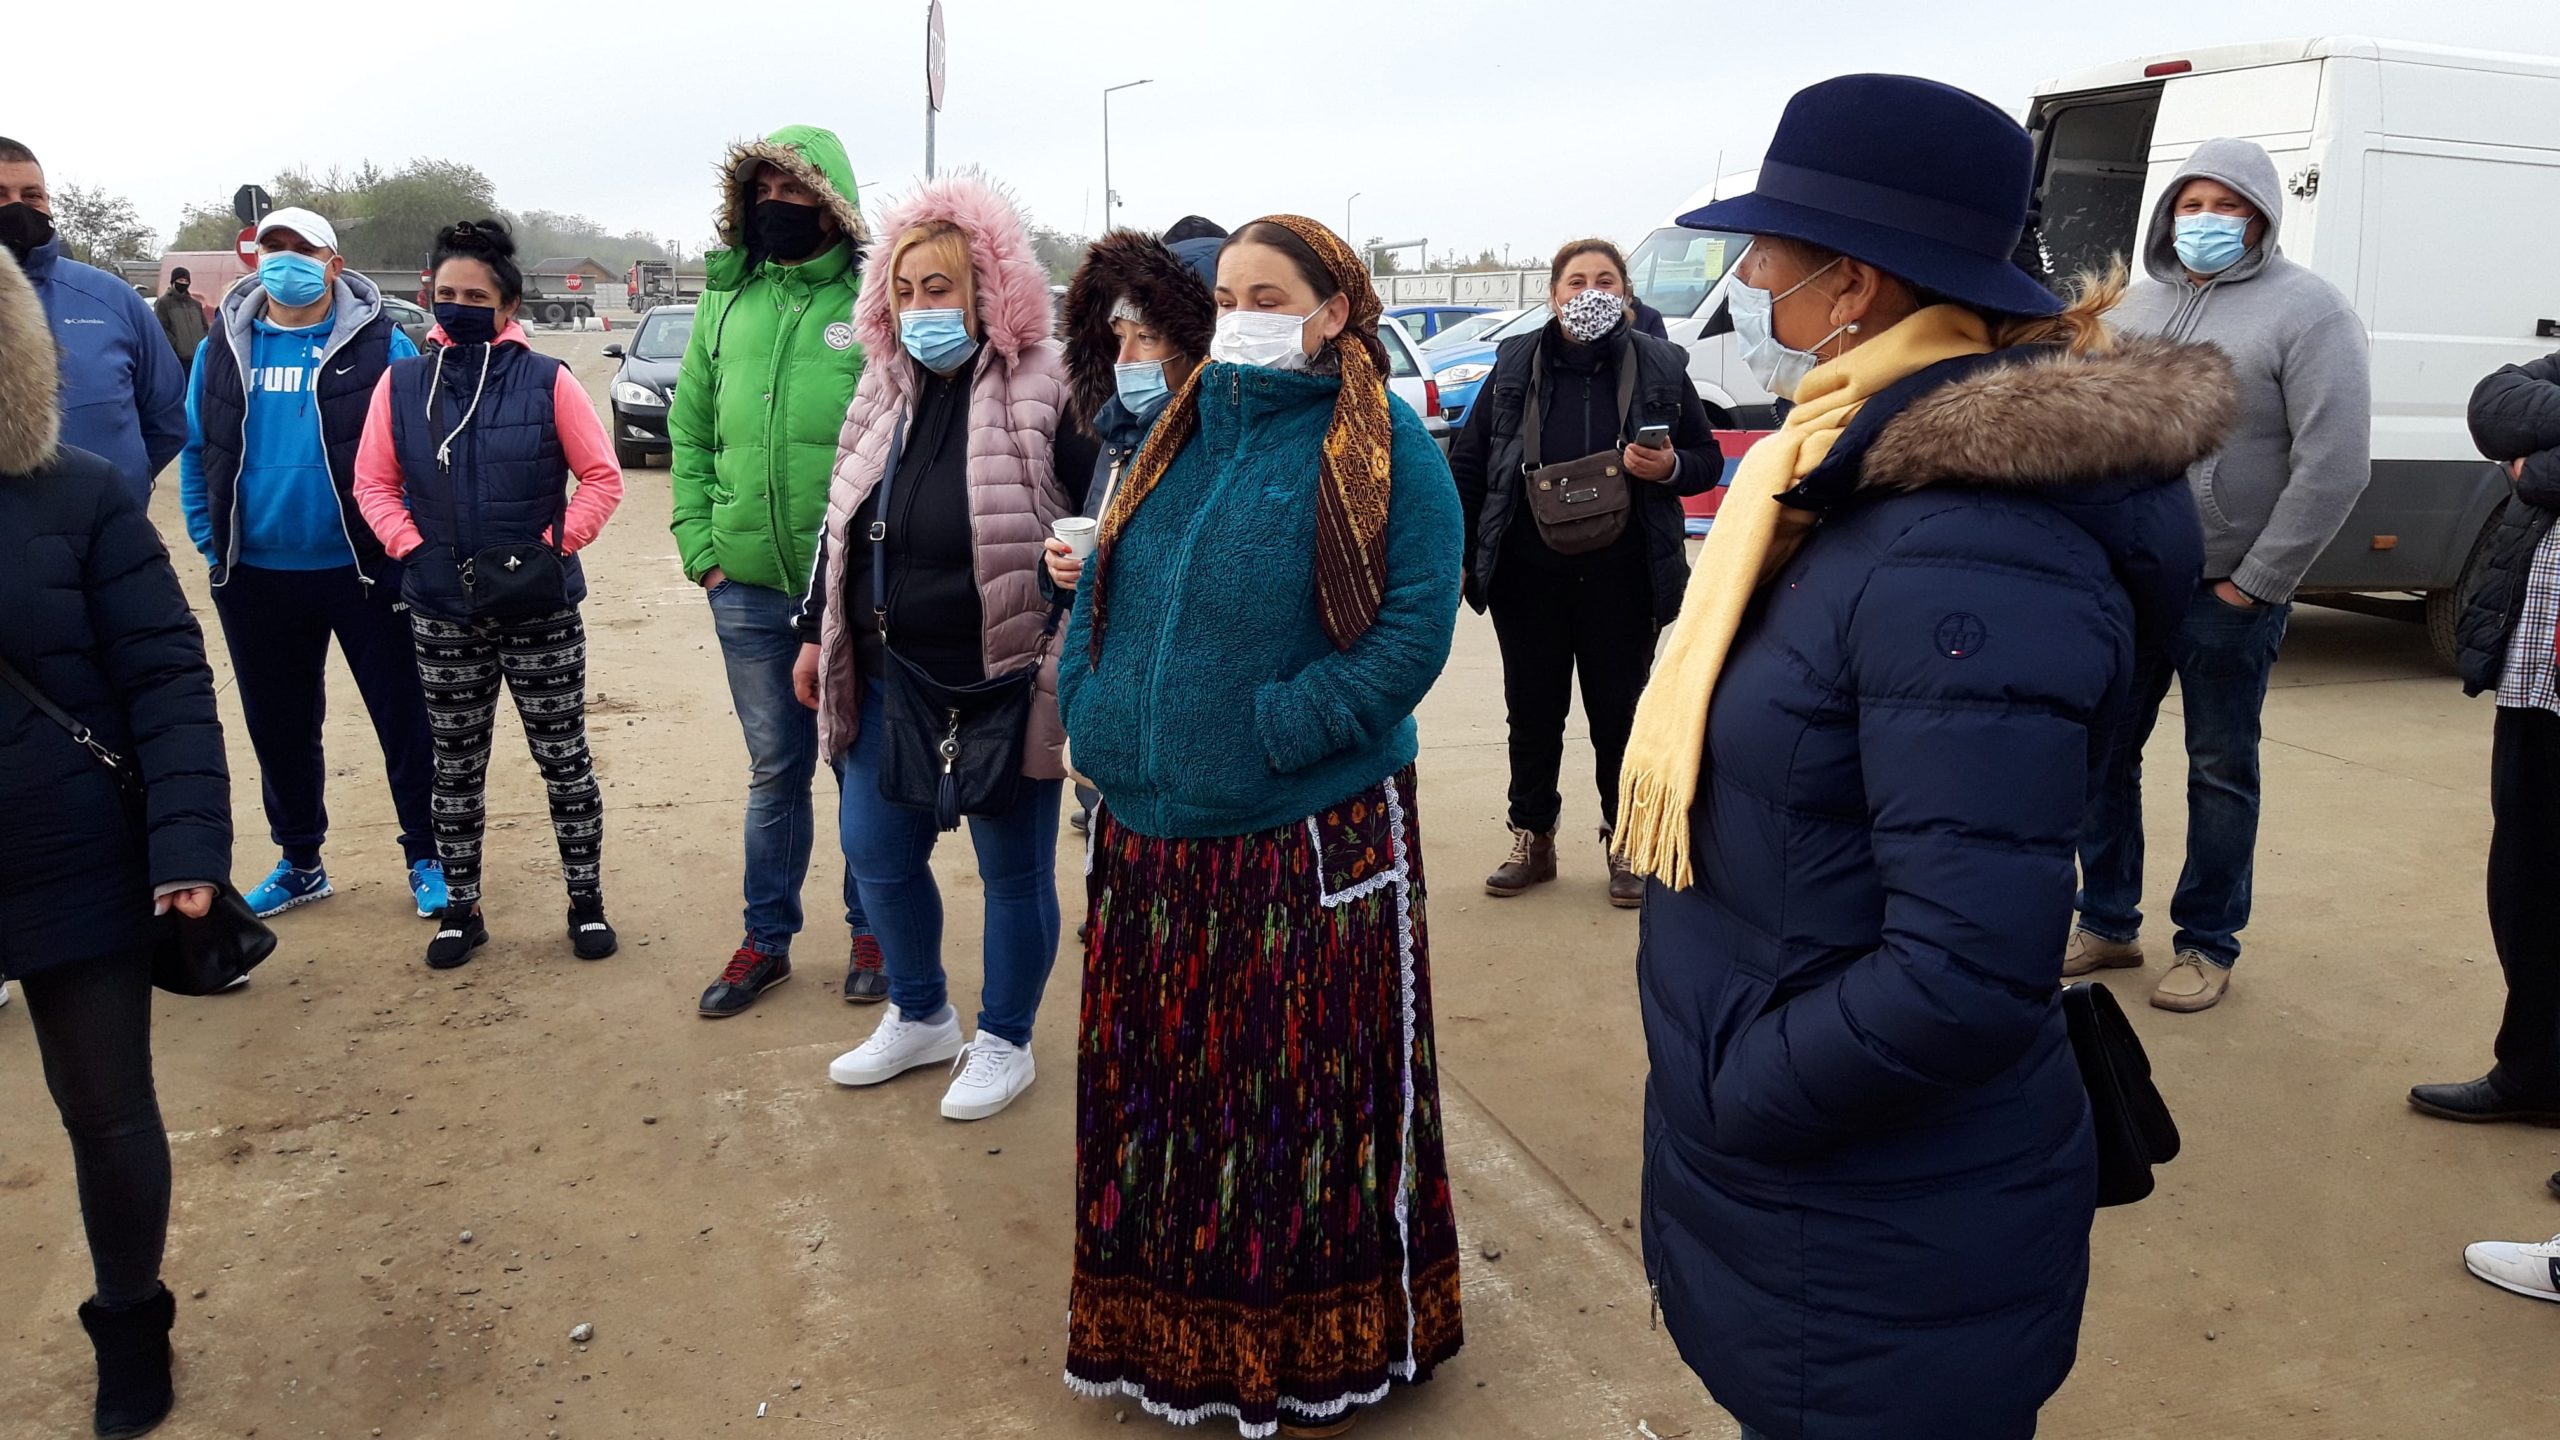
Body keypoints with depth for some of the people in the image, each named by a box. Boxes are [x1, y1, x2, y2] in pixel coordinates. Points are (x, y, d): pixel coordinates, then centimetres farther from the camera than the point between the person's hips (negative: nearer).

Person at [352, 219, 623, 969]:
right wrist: (413, 550, -9)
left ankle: (586, 900, 21)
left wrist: (552, 549, -13)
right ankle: (461, 909, 25)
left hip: (541, 611, -2)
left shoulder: (547, 381, -6)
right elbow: (373, 483, 5)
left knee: (563, 759, 7)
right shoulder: (402, 383, 1)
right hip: (442, 613, 2)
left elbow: (601, 478, -4)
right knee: (456, 767, 12)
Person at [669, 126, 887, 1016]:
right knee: (774, 771, 15)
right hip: (747, 591, 4)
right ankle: (766, 938, 28)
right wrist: (701, 544, 3)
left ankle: (872, 932, 26)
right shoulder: (727, 300, 8)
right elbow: (689, 430, 12)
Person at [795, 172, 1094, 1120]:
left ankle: (1004, 1042, 28)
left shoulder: (1046, 398, -14)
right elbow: (844, 527, 16)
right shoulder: (886, 392, 8)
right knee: (875, 851, 16)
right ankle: (920, 1018, 38)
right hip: (889, 683, 7)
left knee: (1013, 869, 8)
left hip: (1002, 687, -7)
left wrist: (1071, 663, -23)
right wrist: (819, 635, 16)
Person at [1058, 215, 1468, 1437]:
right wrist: (1095, 713, 1)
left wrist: (1269, 730, -19)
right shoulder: (1178, 435, 12)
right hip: (1151, 834, 6)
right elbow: (1102, 590, 17)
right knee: (1162, 1093, 15)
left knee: (1301, 1109, 6)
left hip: (1309, 847, -5)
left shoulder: (1382, 449, -6)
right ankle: (1164, 1332, 35)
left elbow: (1414, 626, -15)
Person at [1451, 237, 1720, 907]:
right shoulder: (1516, 365, 3)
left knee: (1620, 713, 9)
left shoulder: (1660, 367, 2)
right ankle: (1532, 840, 25)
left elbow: (1707, 460, 7)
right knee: (1532, 712, 11)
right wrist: (1458, 557, -1)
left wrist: (1669, 467, -15)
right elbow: (1468, 466, 5)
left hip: (1622, 581, -1)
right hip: (1527, 576, 1)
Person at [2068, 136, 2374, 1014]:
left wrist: (2257, 583, -13)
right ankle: (2107, 926, 26)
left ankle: (2209, 946, 20)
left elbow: (2334, 465, -13)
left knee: (2220, 772, 6)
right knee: (2101, 754, 11)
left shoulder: (2306, 310, -8)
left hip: (2228, 594, -5)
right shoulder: (2135, 308, 9)